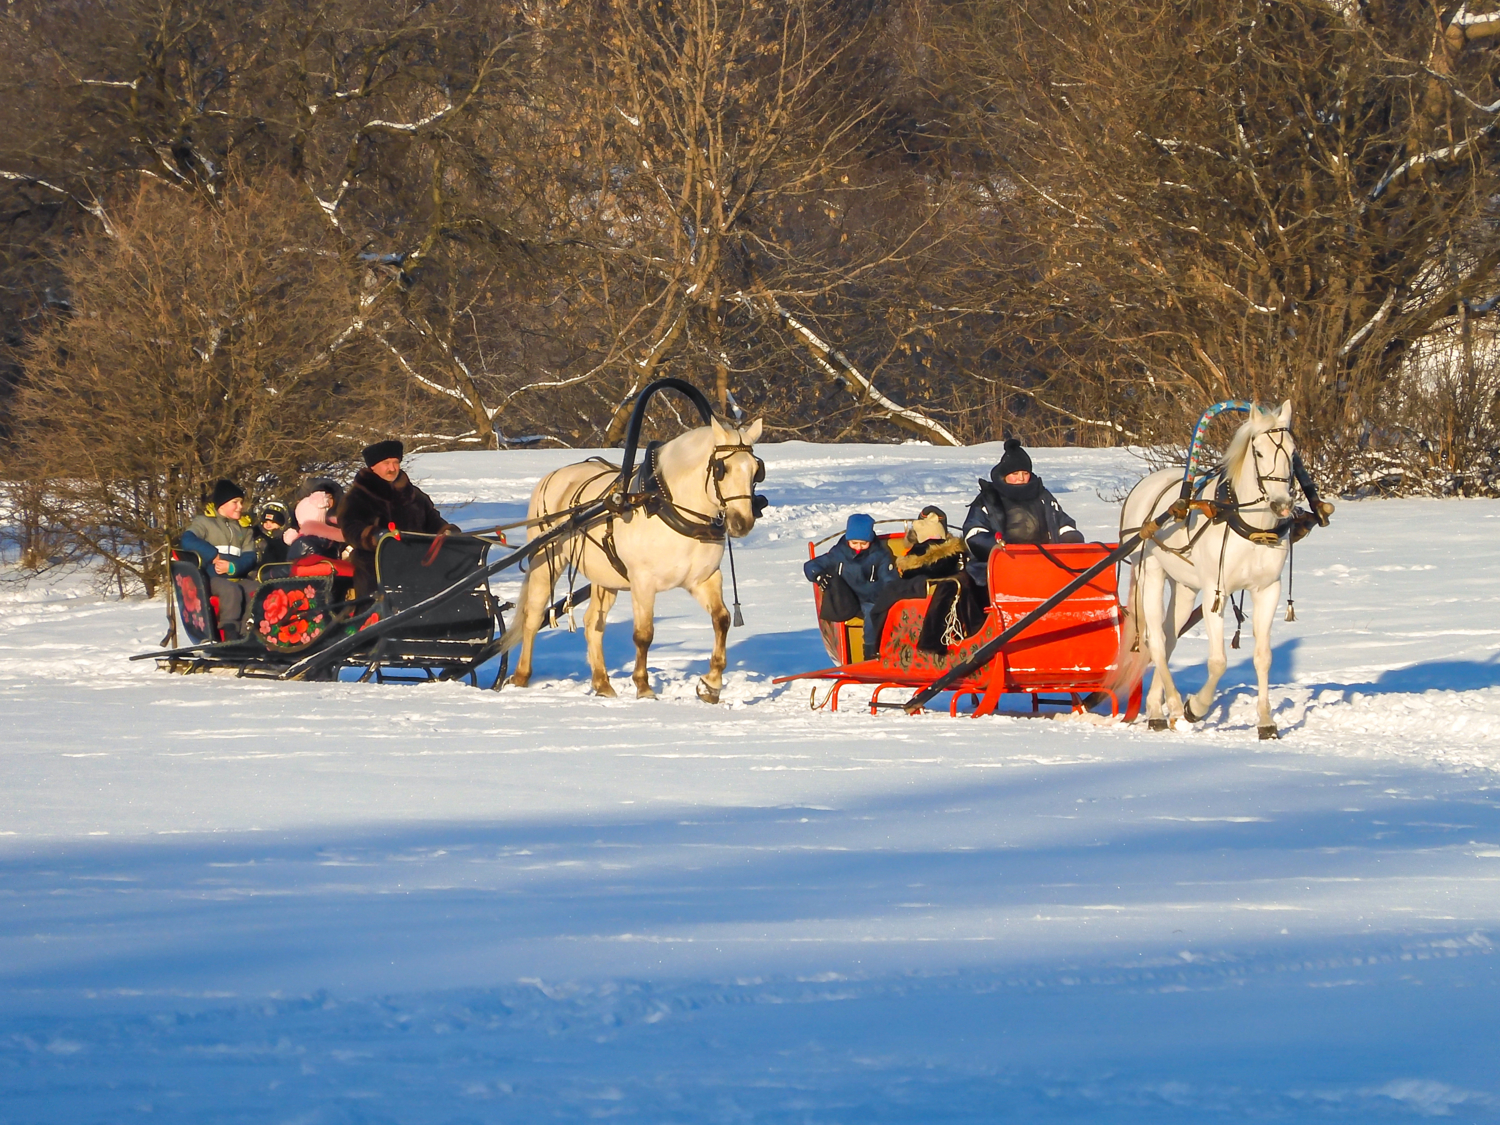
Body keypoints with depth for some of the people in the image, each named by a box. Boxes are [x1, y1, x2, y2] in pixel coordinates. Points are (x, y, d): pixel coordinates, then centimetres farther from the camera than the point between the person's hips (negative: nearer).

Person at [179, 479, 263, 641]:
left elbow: (249, 557, 7)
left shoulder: (244, 528, 21)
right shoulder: (204, 522, 8)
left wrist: (232, 567, -15)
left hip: (237, 577, 5)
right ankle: (231, 634, -37)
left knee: (257, 590, -26)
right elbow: (188, 541, -11)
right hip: (211, 578, -4)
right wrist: (214, 556, -18)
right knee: (231, 590, -36)